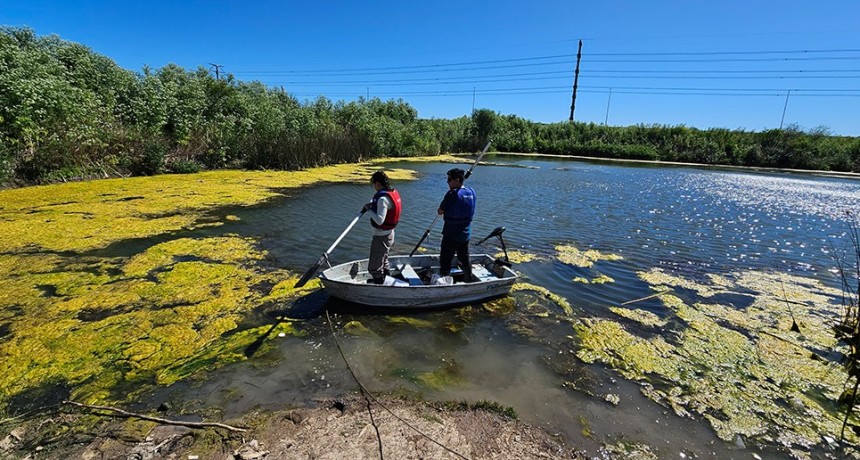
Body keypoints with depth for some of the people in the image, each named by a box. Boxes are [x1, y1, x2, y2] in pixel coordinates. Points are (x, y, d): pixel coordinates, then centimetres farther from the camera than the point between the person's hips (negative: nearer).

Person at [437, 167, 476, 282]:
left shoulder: (452, 194, -19)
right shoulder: (471, 192, 2)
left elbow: (440, 212, -12)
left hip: (451, 235, -7)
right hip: (466, 234, 7)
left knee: (445, 261, 3)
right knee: (465, 260, 21)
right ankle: (469, 282, 33)